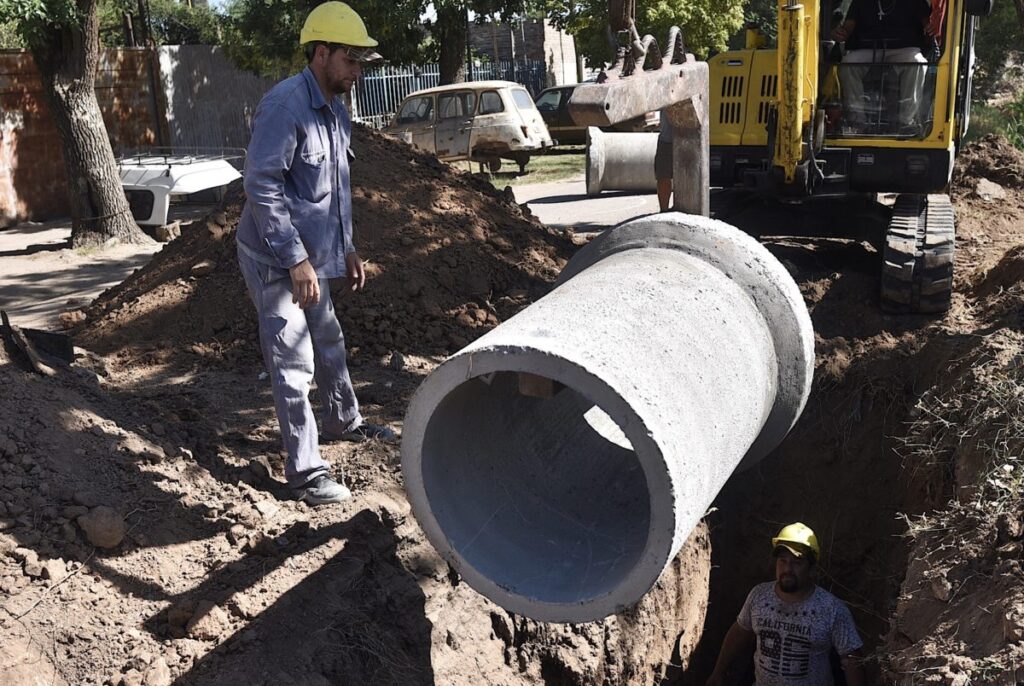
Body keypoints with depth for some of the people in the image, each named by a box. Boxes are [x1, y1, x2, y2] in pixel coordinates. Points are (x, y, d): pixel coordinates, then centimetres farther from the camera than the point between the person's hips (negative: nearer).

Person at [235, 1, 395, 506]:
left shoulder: (336, 111, 10)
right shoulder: (285, 105, -20)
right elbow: (261, 187, -24)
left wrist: (347, 249, 18)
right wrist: (297, 260, -25)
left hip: (312, 258, 9)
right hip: (275, 261, -9)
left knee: (328, 343, 22)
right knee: (293, 362, -5)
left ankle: (345, 422, 43)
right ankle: (306, 472, 3)